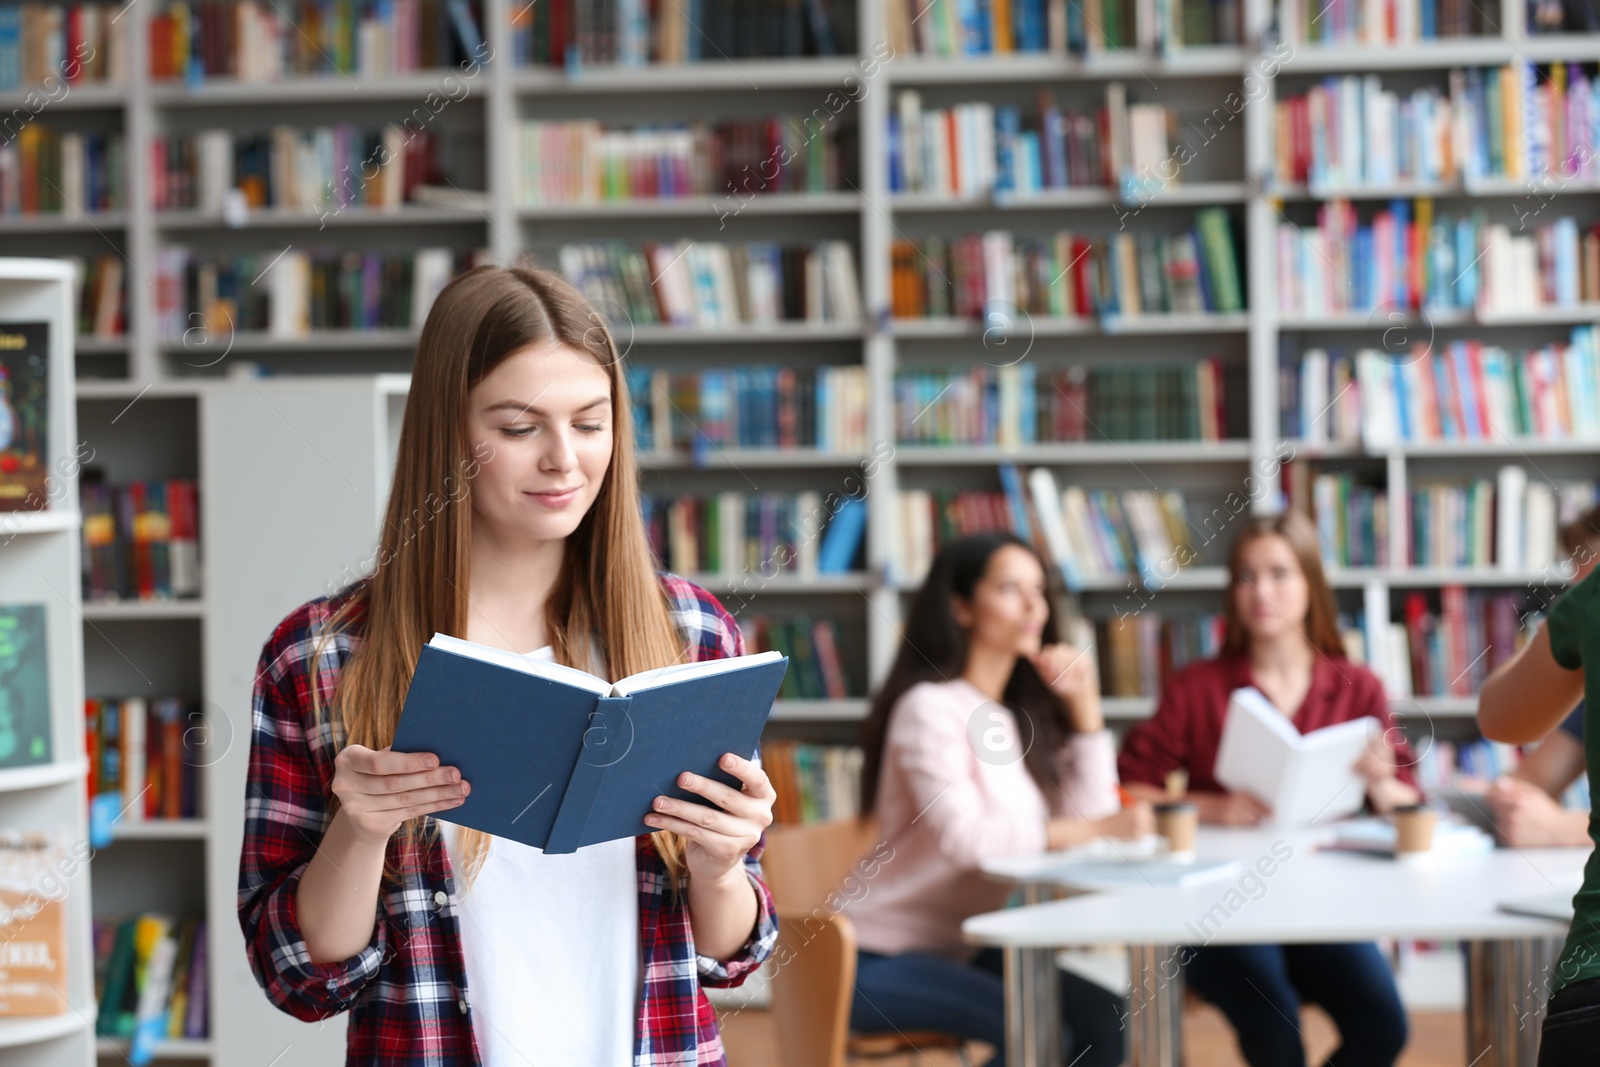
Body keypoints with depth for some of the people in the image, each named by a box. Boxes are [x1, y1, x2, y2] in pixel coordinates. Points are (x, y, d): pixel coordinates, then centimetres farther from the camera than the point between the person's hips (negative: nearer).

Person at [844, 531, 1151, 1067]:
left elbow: (1088, 812, 0)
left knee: (1103, 1020, -10)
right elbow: (962, 836, -29)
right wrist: (1098, 828, -34)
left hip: (961, 948, 8)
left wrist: (1084, 705, -6)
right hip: (884, 960, -8)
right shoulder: (930, 707, -14)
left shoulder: (1023, 712, 11)